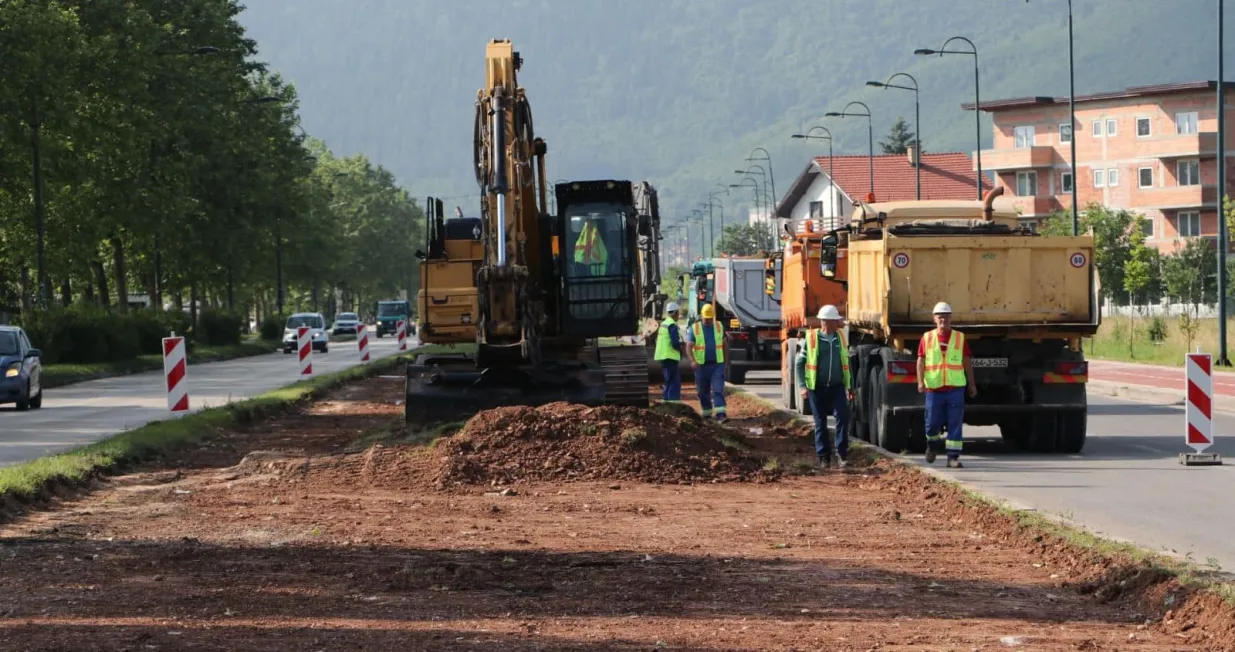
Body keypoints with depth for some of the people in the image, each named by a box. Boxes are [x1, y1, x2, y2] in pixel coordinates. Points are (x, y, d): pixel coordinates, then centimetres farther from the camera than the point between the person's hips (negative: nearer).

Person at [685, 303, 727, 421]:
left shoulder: (719, 326, 5)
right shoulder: (694, 329, -2)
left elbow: (724, 344, 16)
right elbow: (689, 347, -8)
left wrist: (725, 360, 18)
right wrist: (692, 361, -24)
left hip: (717, 365, 0)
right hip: (701, 366, 0)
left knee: (718, 389, -12)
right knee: (703, 391, 8)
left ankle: (720, 413, -21)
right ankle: (706, 412, 25)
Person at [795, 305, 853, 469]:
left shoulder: (840, 338, 8)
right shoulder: (811, 338, -4)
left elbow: (846, 362, 18)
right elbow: (799, 363, 0)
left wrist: (849, 386, 15)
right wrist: (803, 386, -9)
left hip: (837, 387, 2)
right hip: (817, 388, -2)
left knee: (843, 417, -15)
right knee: (820, 423, 3)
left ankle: (841, 454, -8)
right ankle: (824, 457, 13)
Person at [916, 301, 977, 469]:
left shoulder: (960, 338, 6)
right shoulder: (927, 338, 5)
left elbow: (967, 362, 8)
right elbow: (921, 361, 1)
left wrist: (972, 384, 7)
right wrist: (920, 381, -11)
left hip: (955, 388, 0)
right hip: (933, 388, 0)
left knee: (955, 424, -4)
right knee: (932, 422, 6)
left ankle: (953, 457, -2)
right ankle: (932, 445, 36)